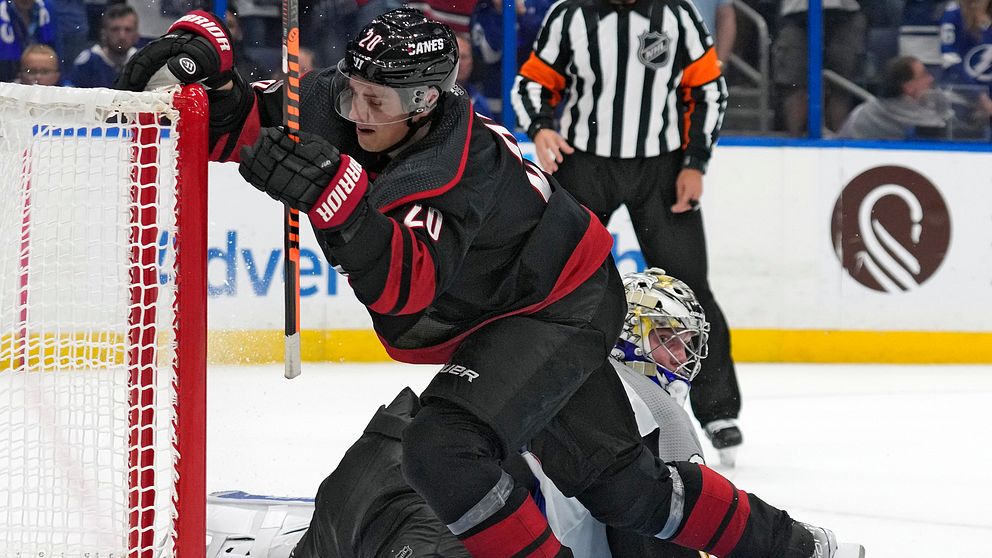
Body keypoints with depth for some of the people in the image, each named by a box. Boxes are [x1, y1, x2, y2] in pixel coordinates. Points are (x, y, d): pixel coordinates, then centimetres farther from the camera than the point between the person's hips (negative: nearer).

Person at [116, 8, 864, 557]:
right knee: (618, 480, 15)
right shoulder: (339, 106, -15)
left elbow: (406, 286, -45)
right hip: (493, 318, 9)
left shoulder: (458, 171, -35)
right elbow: (237, 121, -11)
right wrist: (199, 57, -32)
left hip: (562, 308, -9)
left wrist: (332, 194, -57)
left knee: (444, 450, -27)